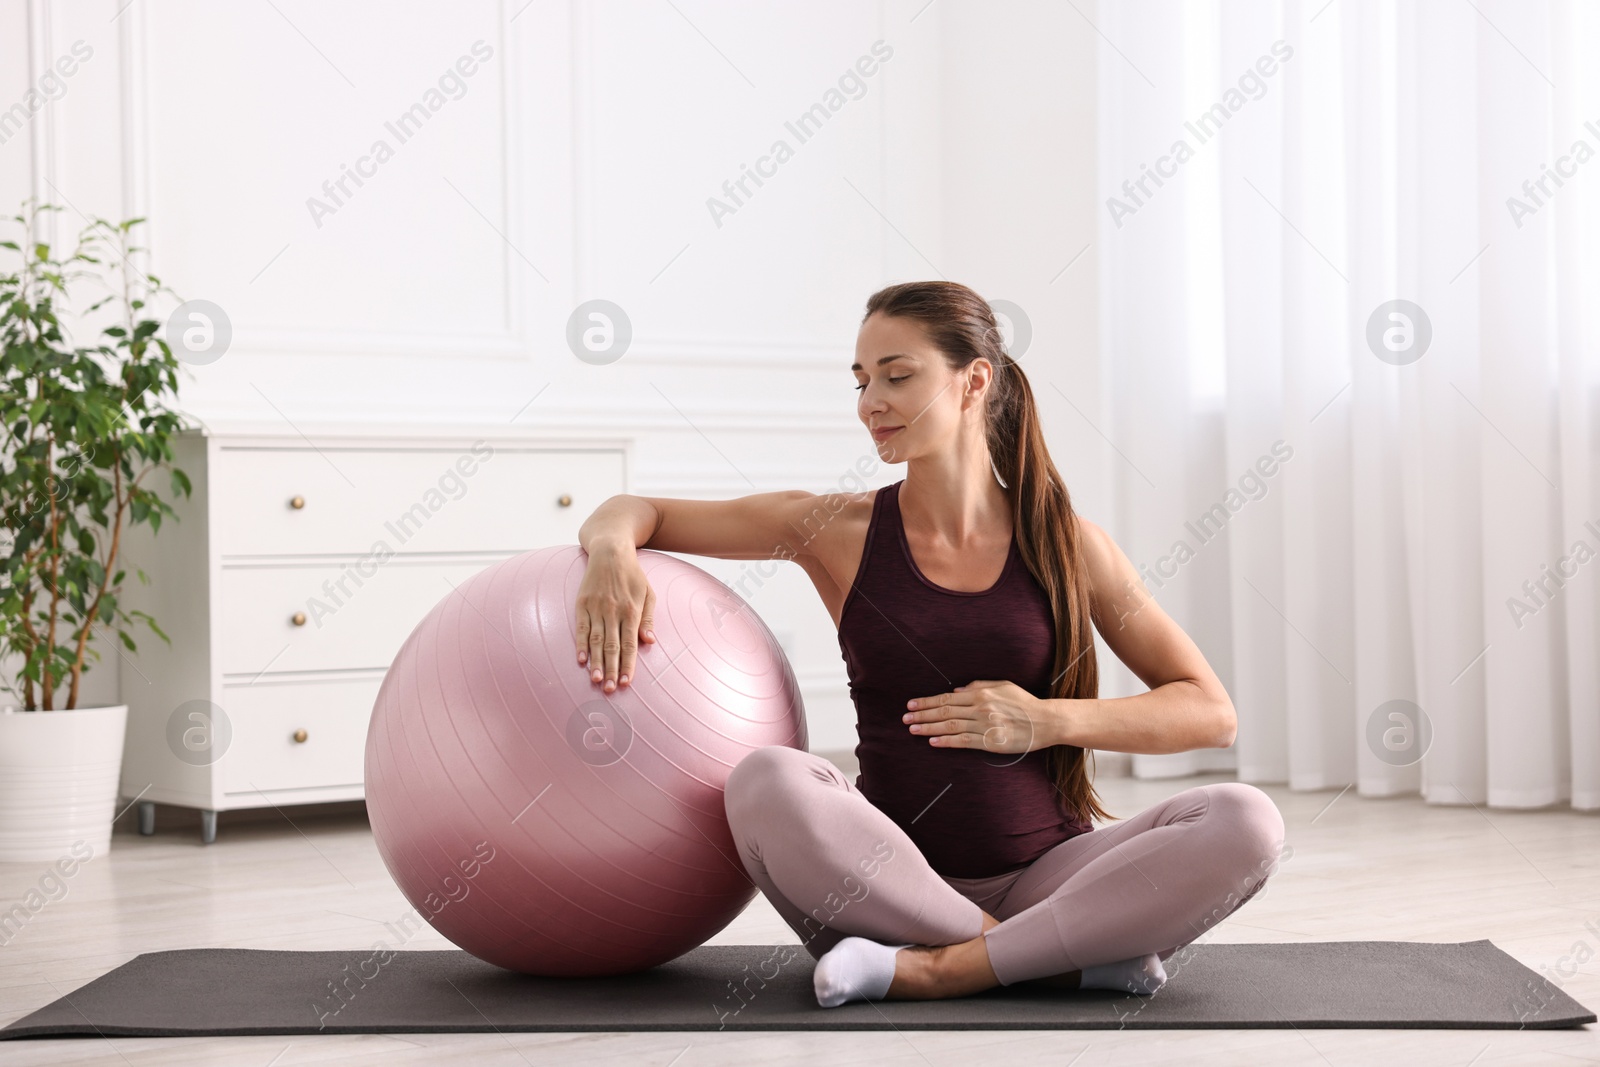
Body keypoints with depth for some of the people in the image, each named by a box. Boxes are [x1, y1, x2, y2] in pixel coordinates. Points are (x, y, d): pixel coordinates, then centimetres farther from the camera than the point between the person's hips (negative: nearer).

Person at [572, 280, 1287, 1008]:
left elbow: (1212, 712, 5)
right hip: (895, 882, 0)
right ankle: (1074, 953, -21)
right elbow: (636, 512, 12)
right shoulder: (839, 531, 6)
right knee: (765, 782, -31)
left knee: (1246, 821, -25)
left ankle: (940, 970, -22)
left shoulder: (1066, 544, 5)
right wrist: (611, 553, -12)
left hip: (1045, 873, 0)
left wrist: (1048, 721, -8)